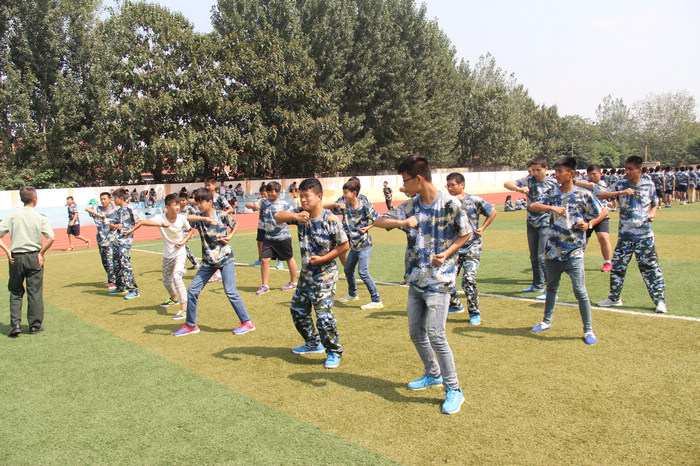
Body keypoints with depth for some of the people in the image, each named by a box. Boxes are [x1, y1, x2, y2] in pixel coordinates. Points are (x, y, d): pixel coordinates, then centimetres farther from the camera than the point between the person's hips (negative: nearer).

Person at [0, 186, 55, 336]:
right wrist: (41, 253, -4)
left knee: (15, 292, 15)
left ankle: (15, 324, 5)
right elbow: (51, 238, -16)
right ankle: (35, 325, 14)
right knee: (35, 292, 7)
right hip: (33, 257, -1)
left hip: (16, 258, 2)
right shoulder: (40, 218, -5)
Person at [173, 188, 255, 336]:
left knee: (230, 291, -9)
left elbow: (235, 224, 11)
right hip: (208, 261, 4)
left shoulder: (222, 215, -7)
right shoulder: (198, 219, -1)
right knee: (192, 289, 2)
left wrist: (229, 236, -5)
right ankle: (190, 325, 17)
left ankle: (247, 322, 4)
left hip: (225, 258, -4)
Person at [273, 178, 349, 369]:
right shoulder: (300, 214, -4)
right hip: (306, 274, 7)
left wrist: (323, 258, -18)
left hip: (325, 276, -7)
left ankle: (334, 352, 13)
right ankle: (313, 343, 39)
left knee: (324, 316, -9)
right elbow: (278, 216, -17)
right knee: (297, 309, 19)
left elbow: (344, 245, -11)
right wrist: (294, 216, -37)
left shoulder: (331, 220, -18)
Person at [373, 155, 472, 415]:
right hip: (416, 279, 6)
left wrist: (446, 254, -14)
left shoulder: (450, 204, -11)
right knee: (416, 332, 14)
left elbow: (466, 234, 0)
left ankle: (454, 389, 4)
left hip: (439, 279, -6)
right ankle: (433, 375, 36)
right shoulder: (410, 206, 4)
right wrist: (402, 222, -16)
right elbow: (378, 221, 2)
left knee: (435, 334, -12)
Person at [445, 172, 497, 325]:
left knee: (469, 280, -13)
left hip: (472, 247, -3)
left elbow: (493, 212, 9)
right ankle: (455, 305, 29)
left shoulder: (475, 200, -5)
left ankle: (474, 313, 7)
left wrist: (482, 228, 2)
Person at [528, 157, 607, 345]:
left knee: (580, 291, -6)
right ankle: (547, 321, 35)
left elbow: (604, 212, 6)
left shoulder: (584, 194, -4)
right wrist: (552, 208, -24)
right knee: (551, 287, 18)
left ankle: (588, 330, 8)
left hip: (574, 252, -4)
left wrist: (589, 224, -9)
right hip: (553, 250, 4)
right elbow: (532, 206, -8)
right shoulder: (552, 193, 5)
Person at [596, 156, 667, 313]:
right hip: (625, 235, 1)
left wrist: (652, 212, -3)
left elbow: (655, 203, 17)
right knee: (618, 266, 7)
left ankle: (660, 300, 12)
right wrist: (621, 192, -24)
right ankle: (614, 298, 22)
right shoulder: (621, 185, -1)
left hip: (644, 235, -1)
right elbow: (601, 195, -13)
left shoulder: (649, 186, 1)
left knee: (651, 267, 0)